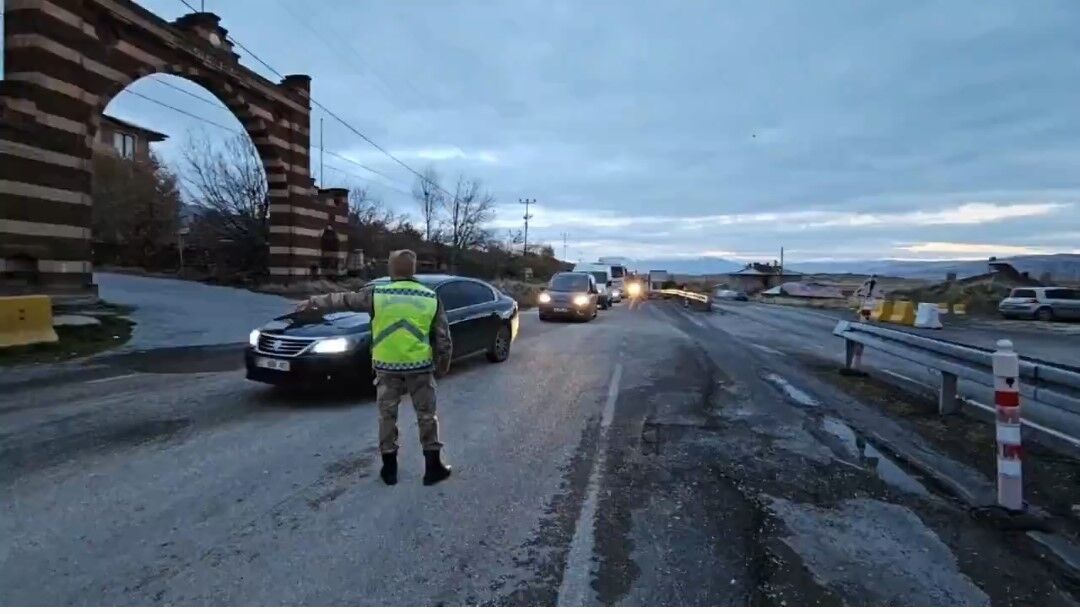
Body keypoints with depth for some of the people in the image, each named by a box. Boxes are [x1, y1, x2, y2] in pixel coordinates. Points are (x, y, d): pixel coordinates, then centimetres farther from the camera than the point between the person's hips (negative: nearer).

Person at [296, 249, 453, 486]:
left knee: (387, 416, 13)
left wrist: (313, 302, 24)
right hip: (420, 366, 1)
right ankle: (433, 467, 14)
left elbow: (343, 300, 9)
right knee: (426, 415, 10)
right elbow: (443, 337, 2)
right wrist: (443, 364, 16)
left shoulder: (377, 294, -4)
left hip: (387, 367, 0)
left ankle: (389, 468, 19)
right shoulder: (431, 297, 0)